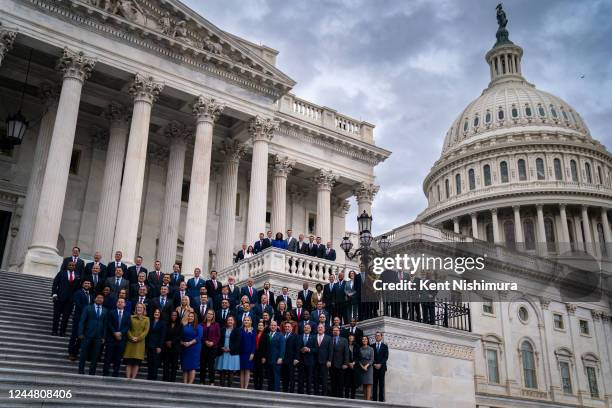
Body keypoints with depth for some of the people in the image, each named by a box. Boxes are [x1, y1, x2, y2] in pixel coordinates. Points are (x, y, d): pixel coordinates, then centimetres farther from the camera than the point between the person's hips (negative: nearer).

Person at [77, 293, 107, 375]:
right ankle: (81, 371, 11)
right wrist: (81, 333, -9)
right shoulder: (88, 308, 5)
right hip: (87, 335, -2)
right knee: (83, 355, 2)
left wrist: (103, 337, 2)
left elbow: (105, 324, 8)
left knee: (95, 356, 3)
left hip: (98, 337, 2)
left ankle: (92, 373, 10)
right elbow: (82, 321, 0)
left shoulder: (105, 311, 11)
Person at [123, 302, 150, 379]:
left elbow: (146, 331, 0)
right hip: (130, 342, 0)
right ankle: (128, 378, -1)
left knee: (136, 363, -4)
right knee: (129, 362, -3)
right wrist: (131, 337, -11)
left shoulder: (146, 319, 8)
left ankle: (133, 378, -3)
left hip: (140, 343, 0)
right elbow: (128, 329, 4)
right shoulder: (131, 317, 10)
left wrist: (138, 338, -11)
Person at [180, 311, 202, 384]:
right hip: (184, 348, 3)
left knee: (192, 366, -7)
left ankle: (190, 383, -8)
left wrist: (190, 343, -16)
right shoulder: (184, 326, 10)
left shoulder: (198, 327, 2)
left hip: (194, 348, -3)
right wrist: (182, 342, -11)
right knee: (185, 367, 3)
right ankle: (184, 383, 5)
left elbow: (199, 337, -9)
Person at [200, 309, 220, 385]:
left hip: (213, 347, -1)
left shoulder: (216, 325, 4)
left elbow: (218, 335, 2)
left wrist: (213, 342, -11)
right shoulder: (202, 324, 4)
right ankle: (202, 381, 14)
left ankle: (211, 382, 2)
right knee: (202, 364, 5)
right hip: (203, 347, 1)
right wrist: (205, 341, -9)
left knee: (211, 364, -2)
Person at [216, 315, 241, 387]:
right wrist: (222, 347, -7)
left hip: (232, 353, -3)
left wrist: (230, 349, -12)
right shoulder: (222, 330, 13)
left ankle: (229, 385, 2)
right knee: (222, 370, 2)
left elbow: (238, 342, -4)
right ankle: (222, 385, 8)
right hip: (222, 352, 3)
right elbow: (219, 340, 9)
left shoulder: (237, 330, 3)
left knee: (231, 370, -2)